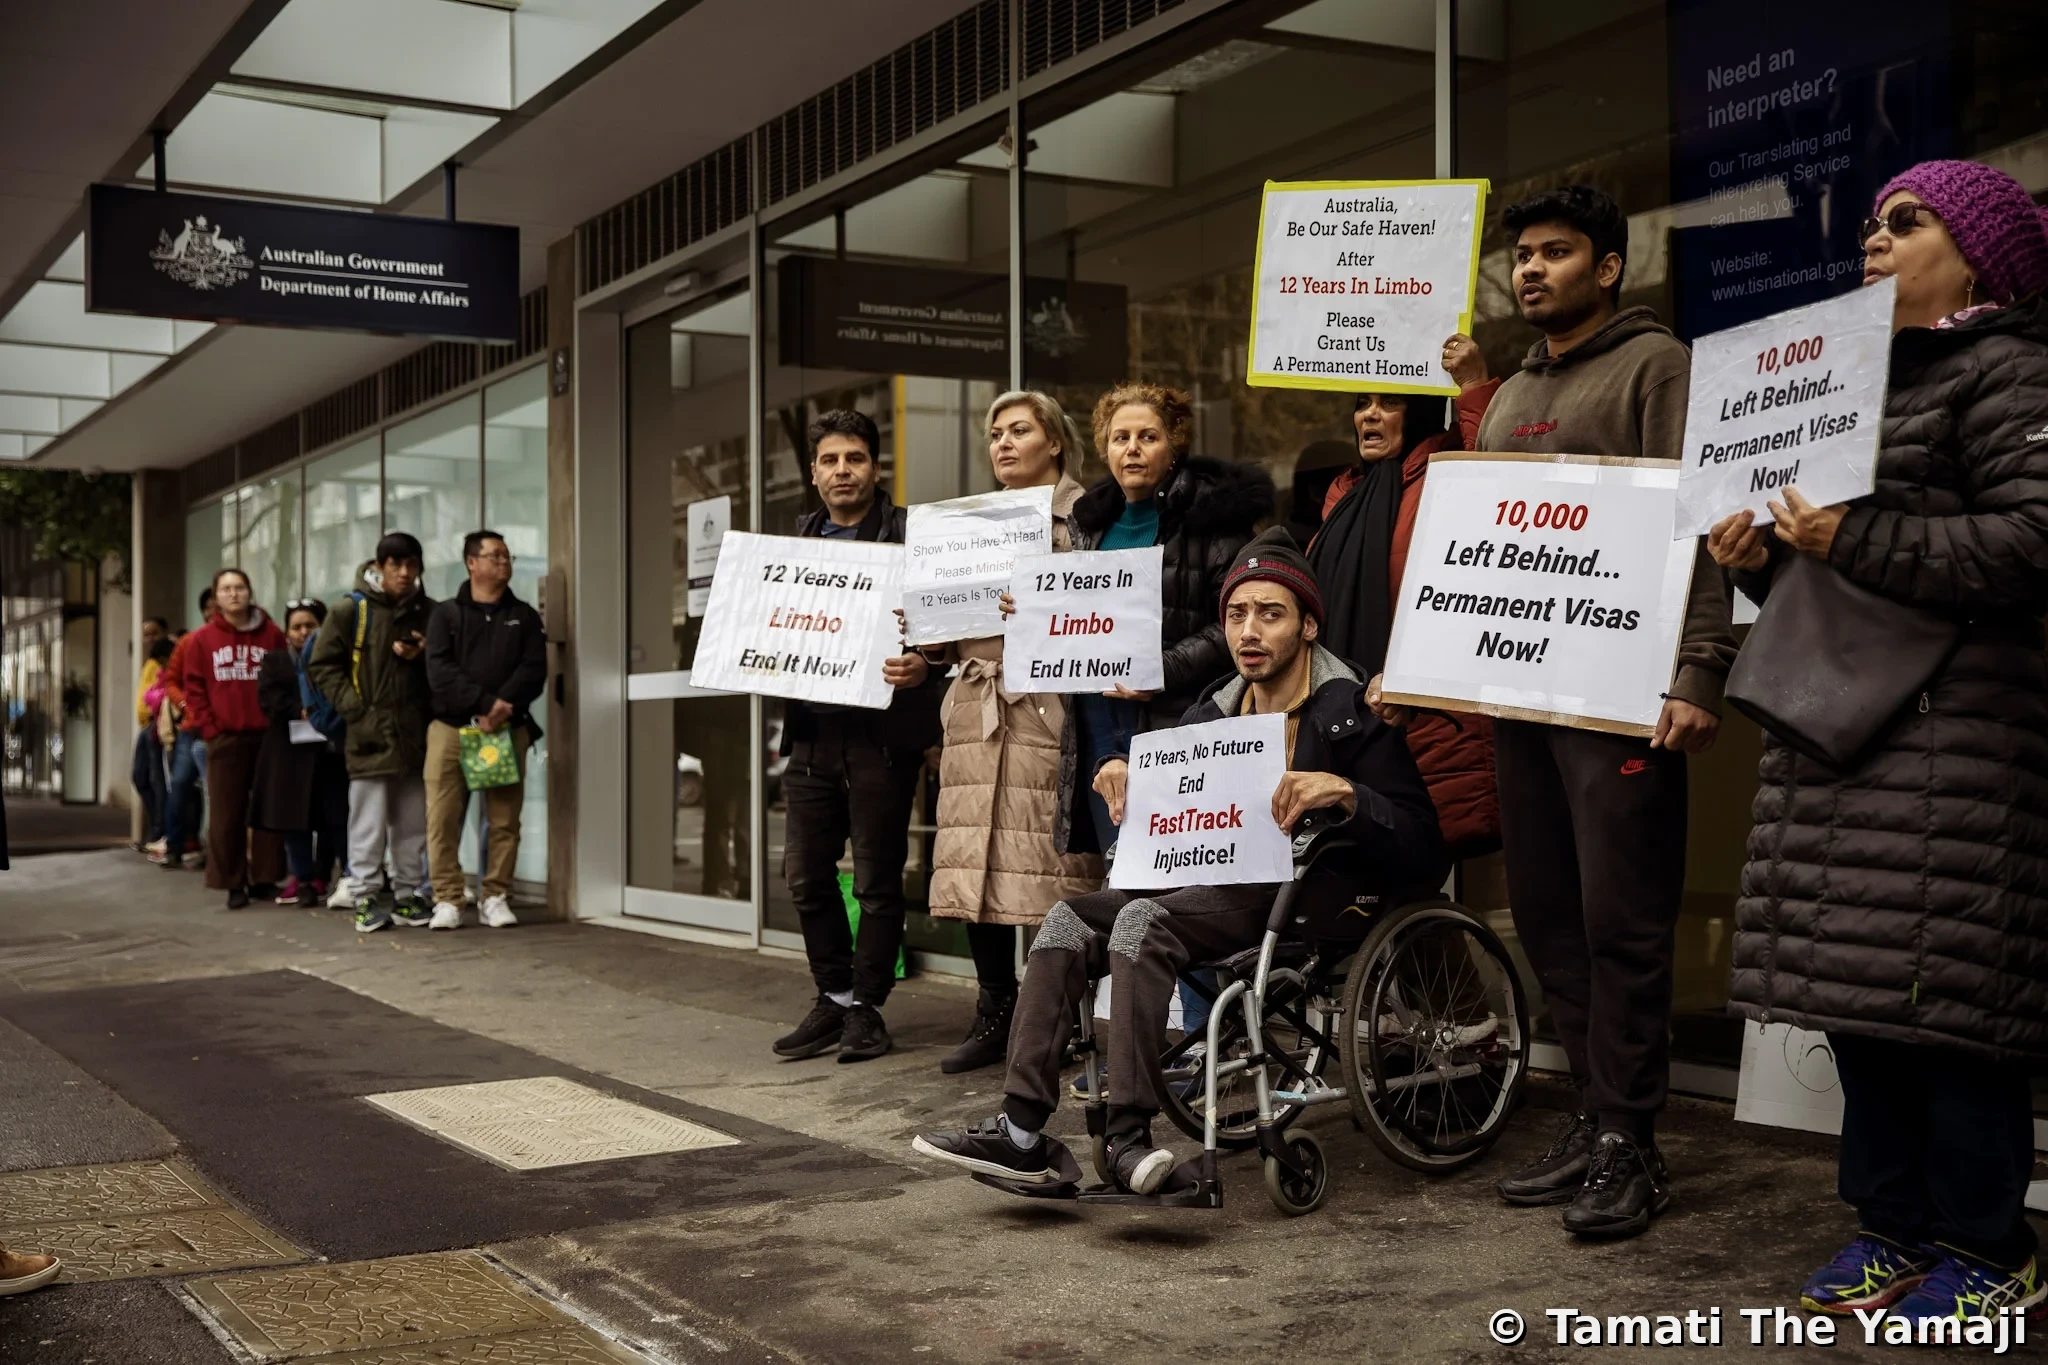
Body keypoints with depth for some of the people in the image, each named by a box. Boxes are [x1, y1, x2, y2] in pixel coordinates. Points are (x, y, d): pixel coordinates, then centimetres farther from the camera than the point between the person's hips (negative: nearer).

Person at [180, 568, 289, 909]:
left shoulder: (272, 635, 4)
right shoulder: (203, 639, 4)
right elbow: (194, 689, 4)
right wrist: (210, 729, -4)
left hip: (267, 736, 0)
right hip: (224, 739, 0)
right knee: (226, 815, 2)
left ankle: (264, 878, 12)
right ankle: (233, 884, 8)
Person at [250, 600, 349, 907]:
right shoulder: (274, 661, 12)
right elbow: (269, 697, -4)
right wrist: (301, 711, -18)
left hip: (330, 748, 0)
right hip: (291, 751, 0)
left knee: (334, 818, 0)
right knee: (295, 817, 1)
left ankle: (321, 877, 13)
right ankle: (303, 879, 9)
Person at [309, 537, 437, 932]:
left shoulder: (428, 612, 8)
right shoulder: (351, 610, -2)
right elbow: (323, 665, -1)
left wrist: (422, 655, -7)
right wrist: (354, 707, -9)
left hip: (415, 733, 4)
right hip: (370, 735, -4)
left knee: (412, 822, 10)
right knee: (368, 822, -1)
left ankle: (406, 895, 19)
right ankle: (363, 898, 7)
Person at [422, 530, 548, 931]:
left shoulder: (524, 616, 15)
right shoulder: (445, 614, 10)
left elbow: (534, 670, 2)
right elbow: (440, 671, -4)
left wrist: (503, 706, -15)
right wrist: (483, 704, -16)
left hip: (508, 729, 2)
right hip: (450, 728, -1)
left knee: (505, 820, 0)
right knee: (443, 819, -7)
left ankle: (495, 897, 8)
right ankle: (447, 900, -1)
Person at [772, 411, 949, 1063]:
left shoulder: (909, 534, -4)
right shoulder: (799, 538, 14)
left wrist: (924, 669, -27)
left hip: (882, 732, -5)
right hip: (812, 731, 6)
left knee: (876, 880, 2)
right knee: (806, 875, 8)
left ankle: (865, 1007, 15)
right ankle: (834, 998, 22)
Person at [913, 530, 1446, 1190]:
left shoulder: (1350, 713, -6)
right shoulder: (1216, 709, 14)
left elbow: (1423, 853, -14)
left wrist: (1345, 791, -29)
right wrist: (1120, 768, 6)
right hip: (1219, 885, 8)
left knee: (1143, 920, -29)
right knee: (1070, 916, -9)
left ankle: (1127, 1138, -30)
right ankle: (1020, 1132, -15)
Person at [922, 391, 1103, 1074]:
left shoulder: (1084, 514, 3)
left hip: (1047, 705, -6)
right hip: (977, 705, 6)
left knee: (1047, 862, -8)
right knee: (975, 863, 2)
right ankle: (996, 1013, 11)